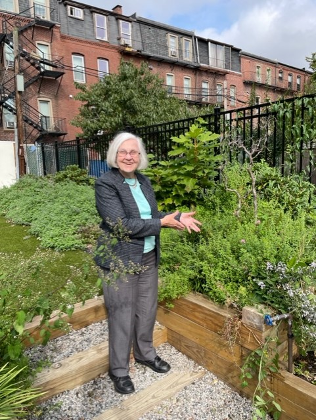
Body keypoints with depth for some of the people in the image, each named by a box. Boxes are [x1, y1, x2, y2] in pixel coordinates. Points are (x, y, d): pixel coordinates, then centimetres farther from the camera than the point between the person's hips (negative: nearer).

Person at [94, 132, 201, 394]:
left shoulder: (144, 181, 7)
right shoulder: (106, 184, -15)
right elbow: (121, 224, -24)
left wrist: (178, 216, -2)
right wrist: (162, 223, -19)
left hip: (149, 257, 7)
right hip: (120, 261, -6)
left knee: (148, 310, 19)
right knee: (122, 316, 7)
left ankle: (145, 353, 44)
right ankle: (119, 370, 29)